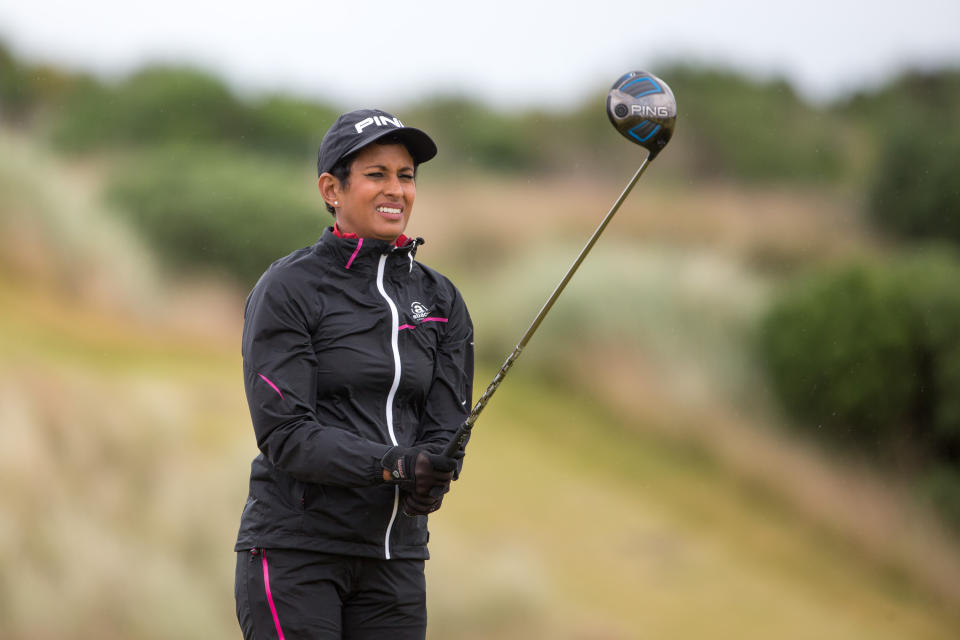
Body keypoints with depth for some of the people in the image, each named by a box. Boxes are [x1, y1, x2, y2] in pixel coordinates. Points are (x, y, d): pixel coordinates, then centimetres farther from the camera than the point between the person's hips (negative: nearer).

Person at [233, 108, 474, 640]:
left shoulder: (440, 301, 11)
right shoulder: (286, 290, -5)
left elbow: (445, 428, 5)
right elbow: (285, 433, -13)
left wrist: (427, 483, -18)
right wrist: (393, 465, -25)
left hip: (394, 558, 5)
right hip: (294, 550, -5)